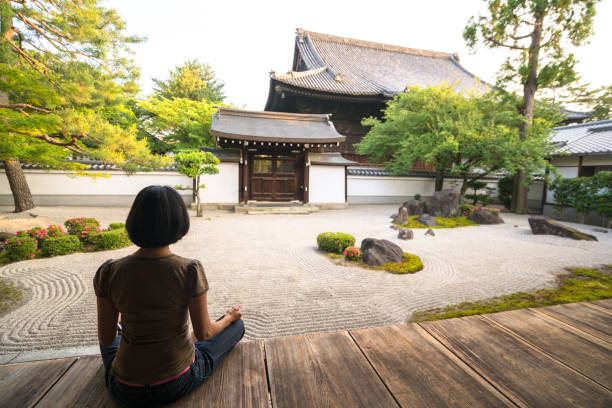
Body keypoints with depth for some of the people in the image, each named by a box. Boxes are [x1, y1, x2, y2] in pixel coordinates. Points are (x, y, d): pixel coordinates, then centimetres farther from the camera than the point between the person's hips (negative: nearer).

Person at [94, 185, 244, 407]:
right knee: (237, 325, 23)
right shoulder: (190, 270, -24)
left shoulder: (109, 272, -16)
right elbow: (203, 333, -13)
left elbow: (106, 339, -4)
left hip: (126, 389, 3)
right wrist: (230, 317, 8)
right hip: (178, 383, -2)